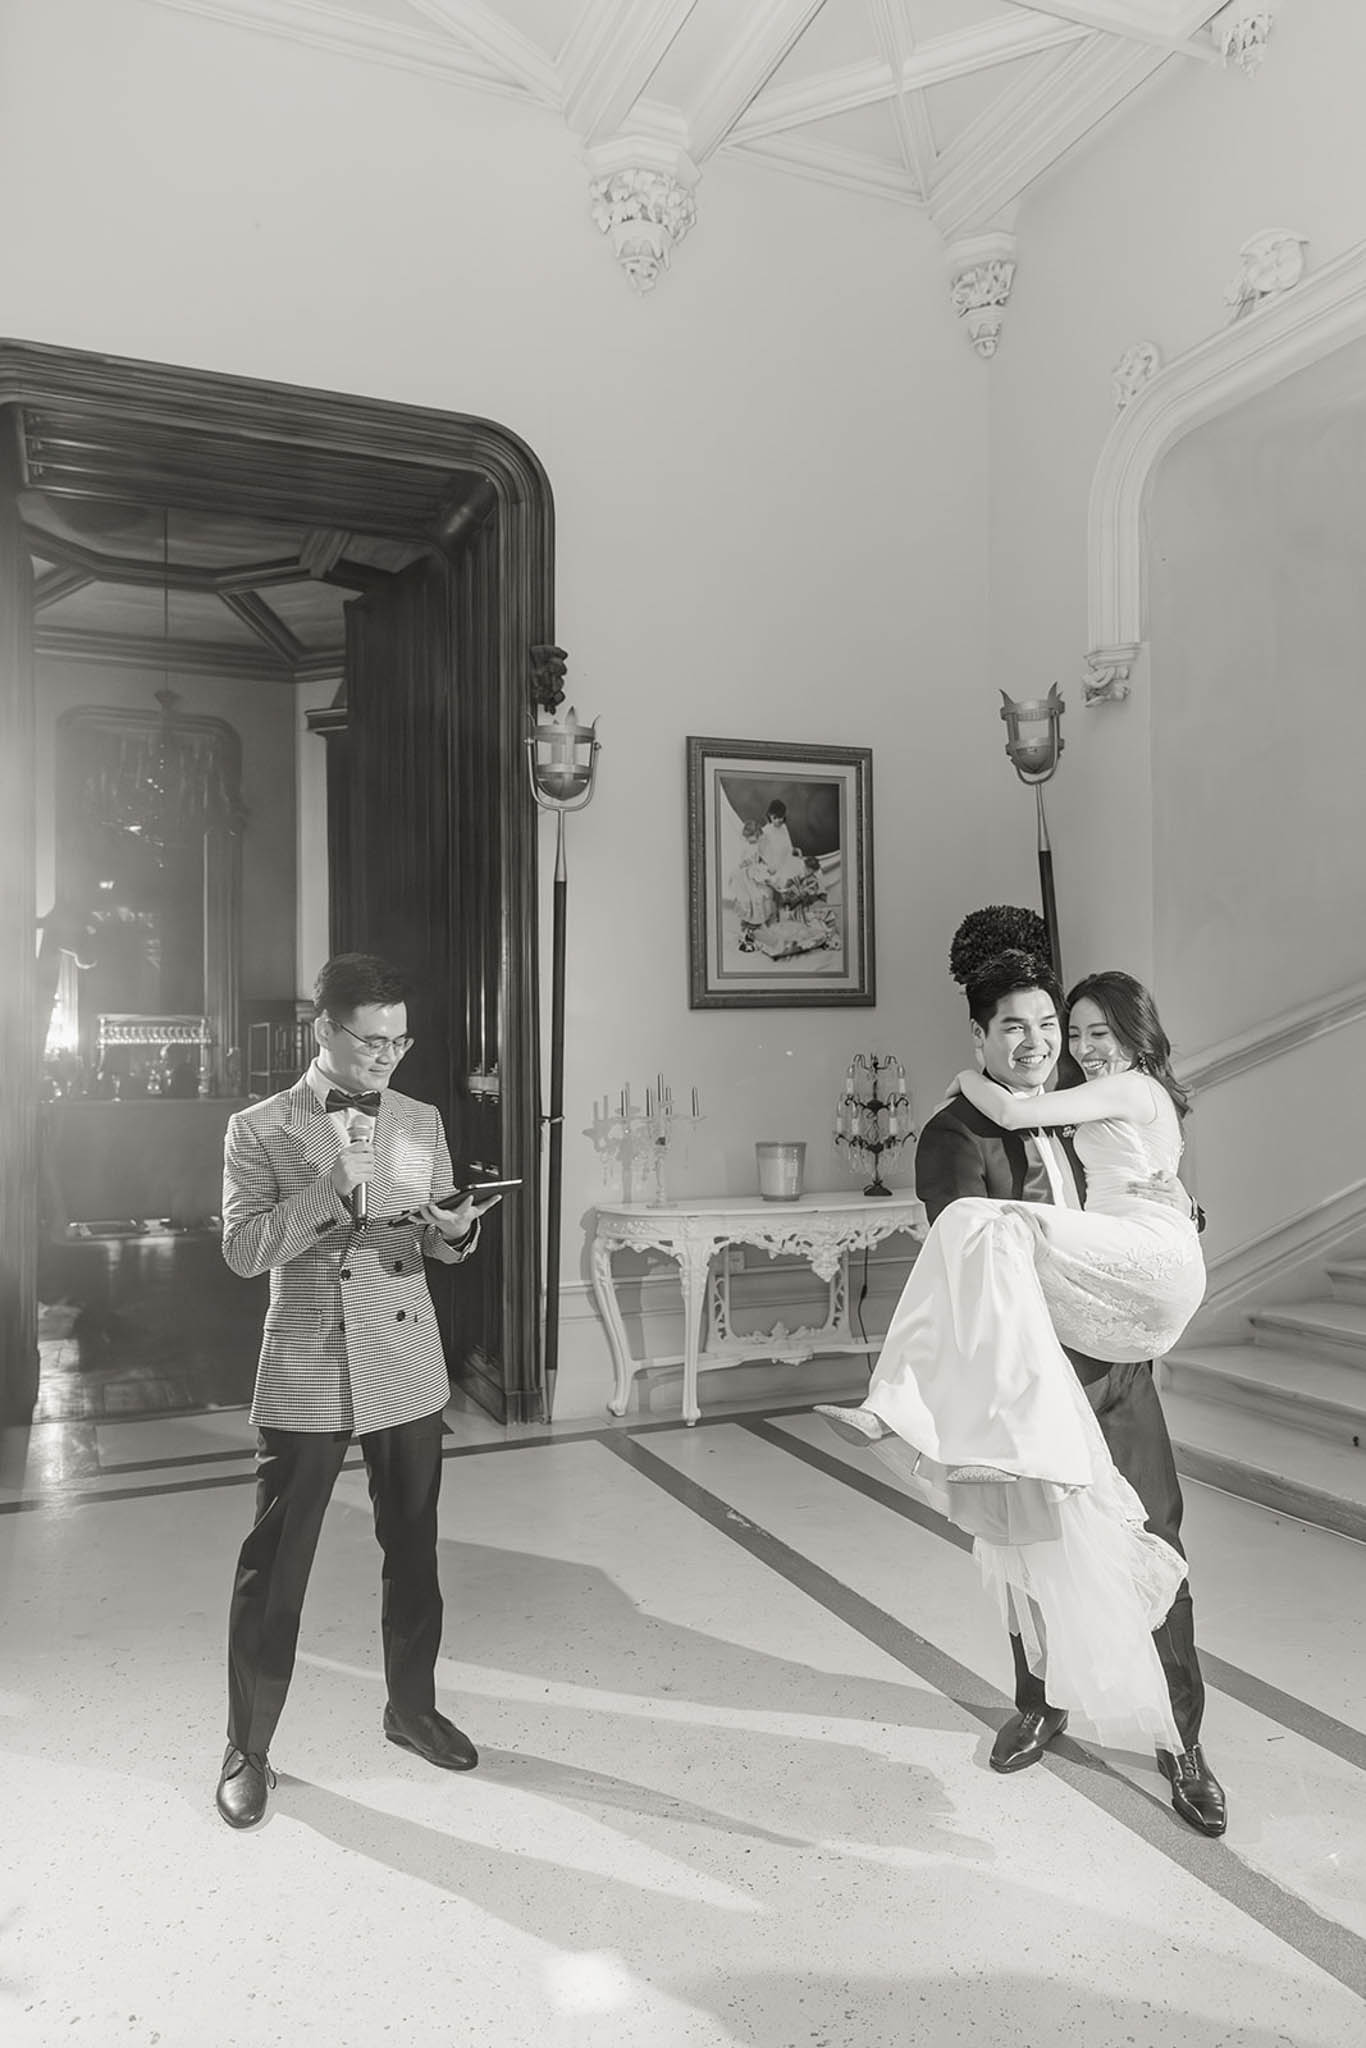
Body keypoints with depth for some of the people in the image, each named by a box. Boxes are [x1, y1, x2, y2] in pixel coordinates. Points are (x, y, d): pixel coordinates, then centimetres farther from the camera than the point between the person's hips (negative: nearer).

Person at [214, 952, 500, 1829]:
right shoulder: (260, 1129, -4)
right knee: (275, 1563, 4)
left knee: (413, 1549, 15)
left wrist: (458, 1230, -13)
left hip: (409, 1370, 4)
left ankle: (412, 1705, 36)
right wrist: (331, 1195, -23)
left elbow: (440, 1240, 10)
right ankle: (248, 1748, 24)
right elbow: (243, 1247, -13)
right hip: (307, 1375, -3)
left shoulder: (422, 1122, 6)